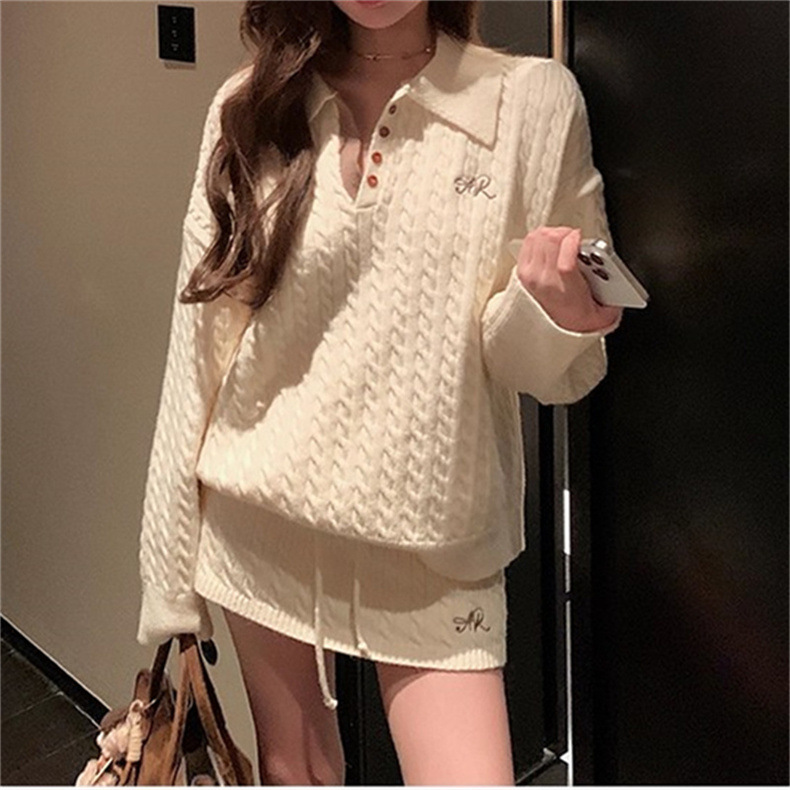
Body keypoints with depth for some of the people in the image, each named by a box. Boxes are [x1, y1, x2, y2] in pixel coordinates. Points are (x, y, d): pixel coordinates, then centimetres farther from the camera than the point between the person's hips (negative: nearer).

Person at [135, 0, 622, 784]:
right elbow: (199, 345, 1)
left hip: (431, 538, -1)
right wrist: (168, 582, 2)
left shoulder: (533, 99, -6)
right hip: (262, 516, 2)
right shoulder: (251, 108, 0)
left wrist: (559, 314, -26)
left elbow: (542, 372, -2)